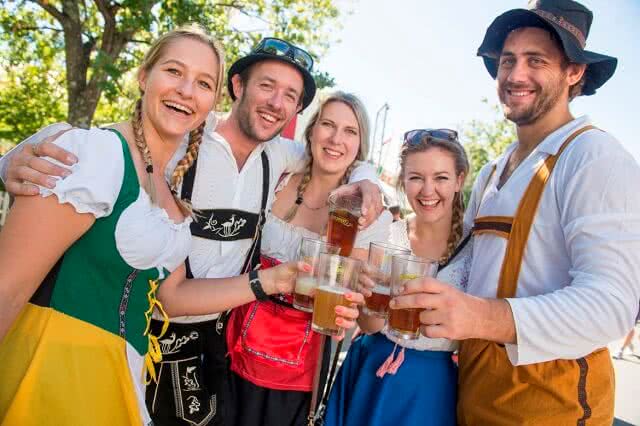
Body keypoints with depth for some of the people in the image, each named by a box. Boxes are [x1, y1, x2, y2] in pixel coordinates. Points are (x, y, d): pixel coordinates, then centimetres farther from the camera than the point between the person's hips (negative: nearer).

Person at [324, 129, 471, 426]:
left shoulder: (476, 245, -11)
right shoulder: (386, 234, -7)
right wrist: (370, 295, -28)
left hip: (435, 385, -1)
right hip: (373, 374, 2)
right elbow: (370, 326, -8)